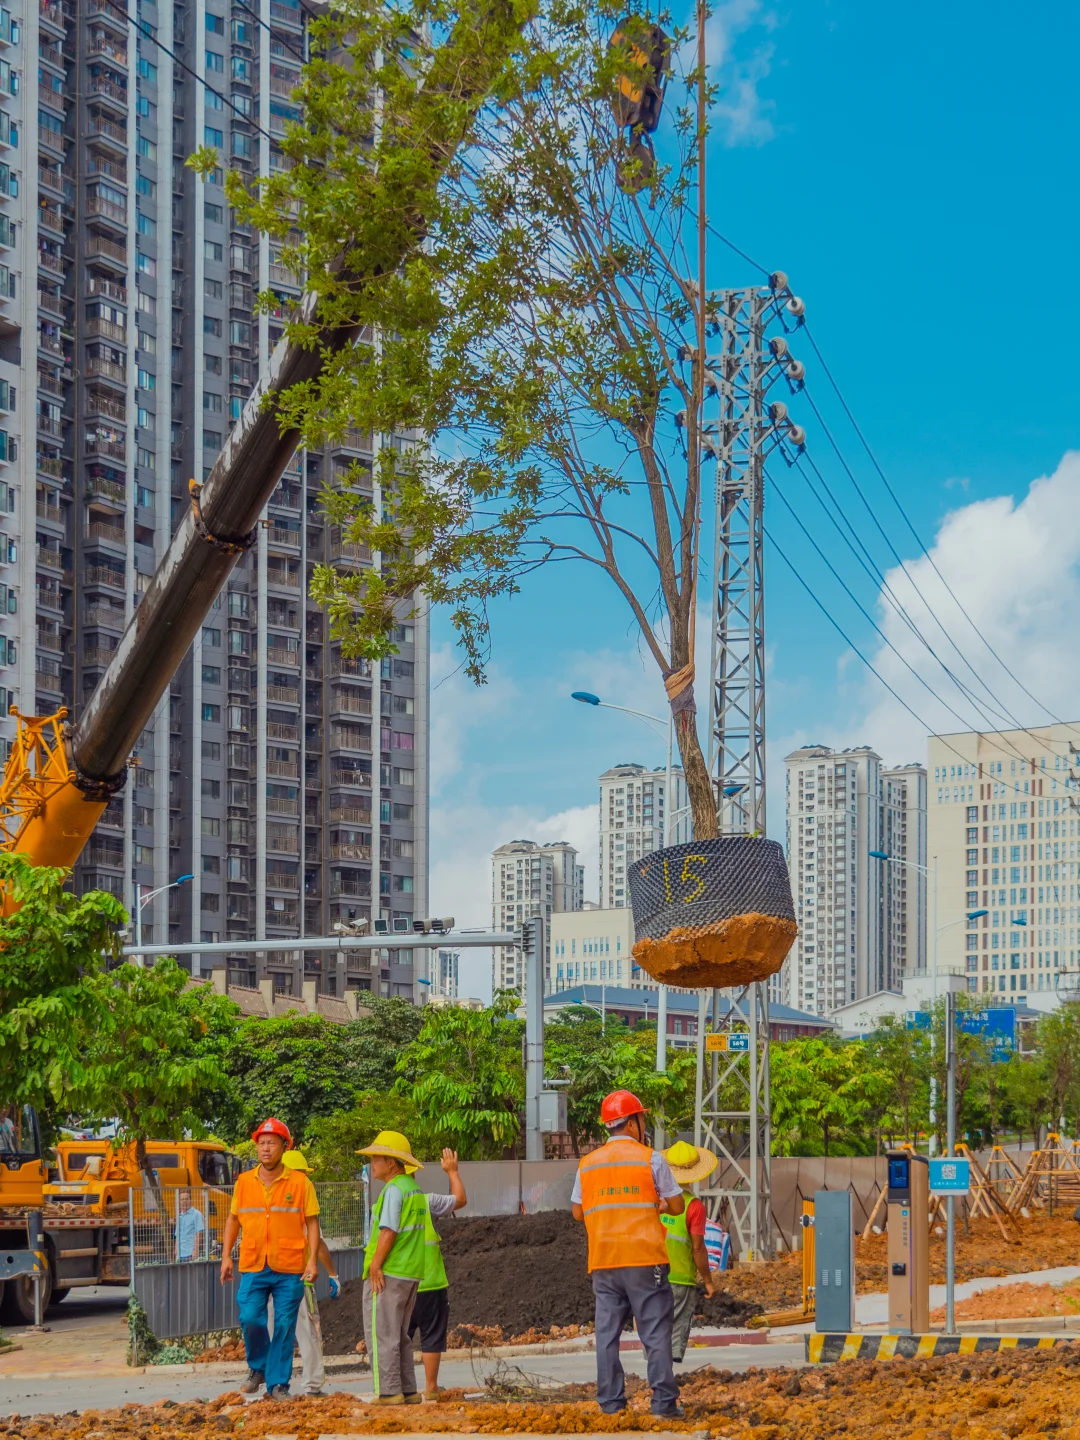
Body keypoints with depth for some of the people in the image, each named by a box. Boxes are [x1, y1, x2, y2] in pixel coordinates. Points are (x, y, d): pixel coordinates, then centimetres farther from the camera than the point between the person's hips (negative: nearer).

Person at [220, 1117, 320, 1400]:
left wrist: (312, 1260, -7)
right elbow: (233, 1219, 15)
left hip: (289, 1269, -2)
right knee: (250, 1319, -9)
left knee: (284, 1326, 0)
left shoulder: (300, 1182, -1)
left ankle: (278, 1384, 10)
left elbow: (312, 1223, 1)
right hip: (253, 1267, 2)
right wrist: (226, 1255, 8)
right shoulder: (244, 1182, 7)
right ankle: (257, 1368, 17)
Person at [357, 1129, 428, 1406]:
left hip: (386, 1272, -9)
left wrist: (375, 1265, -18)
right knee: (399, 1335, 15)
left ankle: (389, 1391, -7)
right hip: (411, 1273, 9)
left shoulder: (394, 1189, -13)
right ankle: (408, 1391, 14)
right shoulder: (415, 1189, 15)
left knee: (381, 1334, -5)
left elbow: (388, 1231, -20)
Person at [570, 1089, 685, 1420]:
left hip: (603, 1261, 4)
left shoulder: (588, 1164, 8)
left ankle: (611, 1402, 6)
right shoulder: (650, 1159, -3)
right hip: (645, 1257, -4)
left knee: (607, 1331, 7)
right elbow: (677, 1205, 0)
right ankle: (664, 1402, -4)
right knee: (655, 1331, -1)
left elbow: (578, 1211, 13)